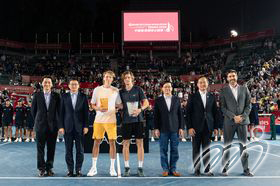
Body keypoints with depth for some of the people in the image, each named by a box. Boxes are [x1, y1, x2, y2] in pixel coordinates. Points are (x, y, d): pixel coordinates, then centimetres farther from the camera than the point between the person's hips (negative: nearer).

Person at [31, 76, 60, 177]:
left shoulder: (56, 96, 4)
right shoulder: (37, 95, 5)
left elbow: (59, 110, 8)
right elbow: (33, 110, 10)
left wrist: (57, 122, 6)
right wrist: (38, 120, 11)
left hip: (52, 126, 0)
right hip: (40, 126, 0)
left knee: (51, 149, 4)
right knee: (40, 148, 2)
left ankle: (49, 168, 13)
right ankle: (41, 169, 10)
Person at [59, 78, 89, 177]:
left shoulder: (83, 96, 6)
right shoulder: (64, 97, 7)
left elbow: (86, 112, 4)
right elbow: (61, 112, 5)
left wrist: (86, 126, -3)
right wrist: (61, 126, -2)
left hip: (79, 127, 0)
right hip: (68, 127, 0)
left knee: (80, 149, 2)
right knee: (68, 149, 3)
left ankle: (78, 169, 11)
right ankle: (70, 170, 12)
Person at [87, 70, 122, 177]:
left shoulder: (115, 91, 5)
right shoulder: (97, 90, 5)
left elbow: (119, 106, 12)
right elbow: (92, 105, 7)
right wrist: (98, 108, -11)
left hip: (111, 120, 0)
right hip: (98, 120, 0)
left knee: (112, 142, 0)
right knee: (96, 142, 2)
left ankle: (112, 168, 9)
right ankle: (94, 167, 12)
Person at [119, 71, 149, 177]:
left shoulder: (138, 89, 2)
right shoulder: (121, 92, 9)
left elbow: (146, 102, -1)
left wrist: (140, 109, -18)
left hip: (138, 119, -2)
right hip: (126, 120, 2)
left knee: (140, 143, 0)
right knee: (126, 143, 3)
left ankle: (140, 168, 8)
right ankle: (127, 168, 13)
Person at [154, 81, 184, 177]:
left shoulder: (177, 99, 9)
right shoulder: (158, 100, 5)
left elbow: (180, 114, 8)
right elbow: (156, 115, 3)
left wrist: (181, 127, 2)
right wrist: (156, 128, -3)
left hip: (175, 129, 1)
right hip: (163, 129, -1)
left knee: (174, 150, 3)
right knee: (163, 150, 2)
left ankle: (173, 169, 13)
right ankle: (165, 169, 11)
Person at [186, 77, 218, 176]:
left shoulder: (212, 97, 9)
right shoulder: (193, 97, 1)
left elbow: (215, 112, 10)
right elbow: (188, 113, -2)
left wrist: (215, 127, 5)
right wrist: (189, 127, -9)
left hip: (208, 127, 2)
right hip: (196, 127, -2)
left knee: (207, 149, 6)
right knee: (196, 149, 4)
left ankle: (207, 169, 15)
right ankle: (196, 170, 12)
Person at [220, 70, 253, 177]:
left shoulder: (244, 89, 9)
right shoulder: (224, 90, 3)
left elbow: (248, 105, 7)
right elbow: (223, 107, -2)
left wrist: (242, 116, -7)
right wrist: (234, 117, -12)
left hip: (243, 120, 2)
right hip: (229, 122, -2)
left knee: (243, 146, 6)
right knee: (227, 146, 3)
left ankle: (246, 169, 14)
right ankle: (225, 169, 10)